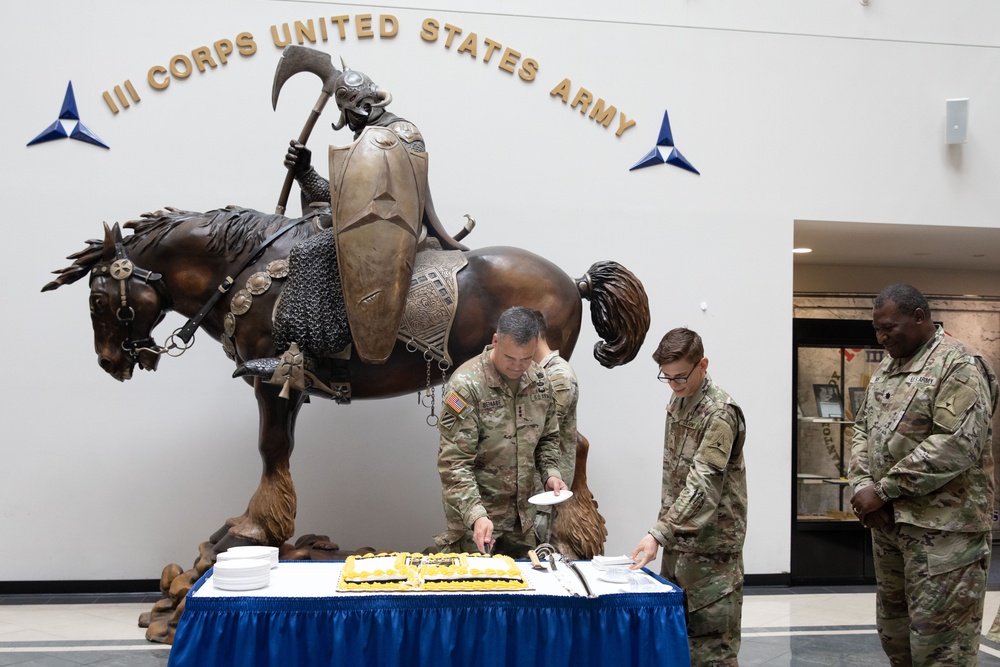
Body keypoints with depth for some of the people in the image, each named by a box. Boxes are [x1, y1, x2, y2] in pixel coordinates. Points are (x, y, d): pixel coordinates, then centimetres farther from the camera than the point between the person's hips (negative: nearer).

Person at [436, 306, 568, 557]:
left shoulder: (539, 380, 1)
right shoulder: (466, 384, -18)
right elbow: (454, 463, -20)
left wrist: (551, 473, -3)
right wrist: (476, 515, -29)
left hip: (522, 515, 6)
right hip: (474, 516, -5)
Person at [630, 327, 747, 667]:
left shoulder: (720, 413, -18)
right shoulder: (676, 403, 9)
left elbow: (703, 485, -26)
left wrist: (658, 534, -32)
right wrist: (664, 528, 15)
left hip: (711, 541, -8)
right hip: (678, 537, 8)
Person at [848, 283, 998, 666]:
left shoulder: (959, 366, -11)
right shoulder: (886, 370, 15)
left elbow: (955, 445, -22)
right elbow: (862, 430, 15)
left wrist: (883, 490, -19)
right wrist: (863, 486, -4)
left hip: (941, 527, -8)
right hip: (887, 522, 8)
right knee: (893, 631, 17)